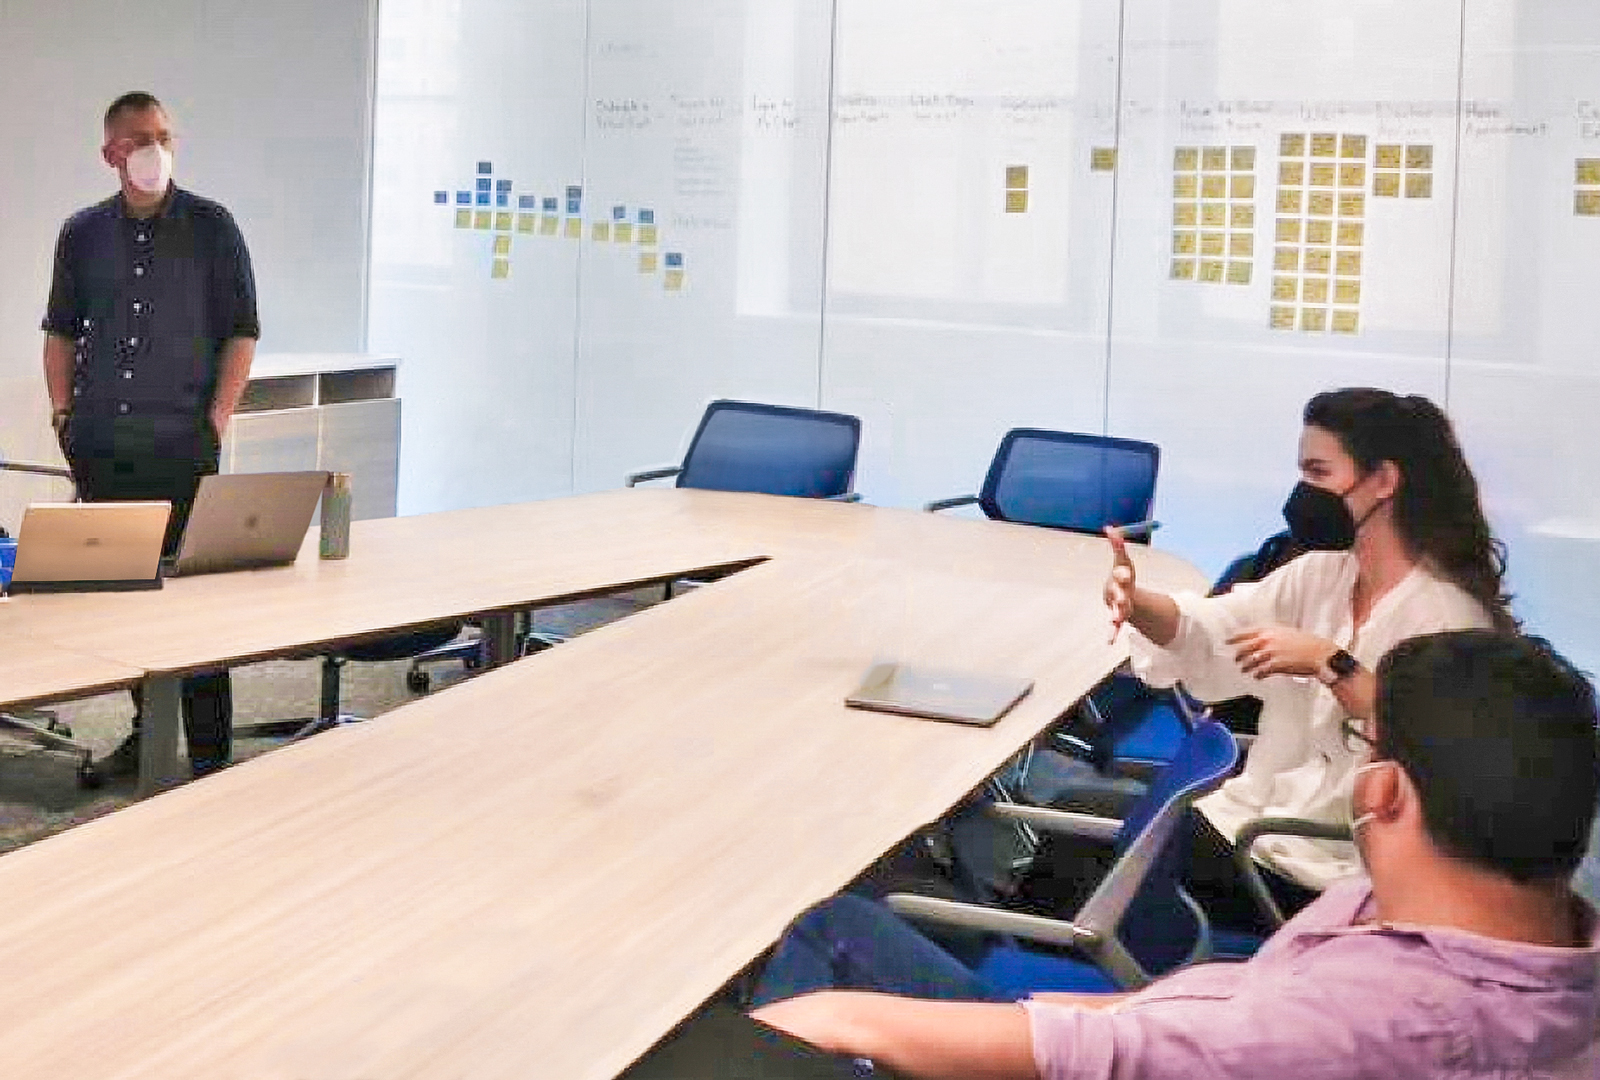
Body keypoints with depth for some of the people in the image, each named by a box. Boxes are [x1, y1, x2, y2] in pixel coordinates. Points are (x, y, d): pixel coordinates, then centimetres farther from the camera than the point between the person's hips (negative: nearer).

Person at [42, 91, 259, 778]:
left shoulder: (210, 227, 1)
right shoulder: (83, 233, 10)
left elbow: (242, 332, 1)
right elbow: (61, 330, 17)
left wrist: (216, 419, -6)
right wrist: (64, 414, 7)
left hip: (181, 443, -4)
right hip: (101, 446, 4)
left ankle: (209, 747, 1)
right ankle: (148, 728, 20)